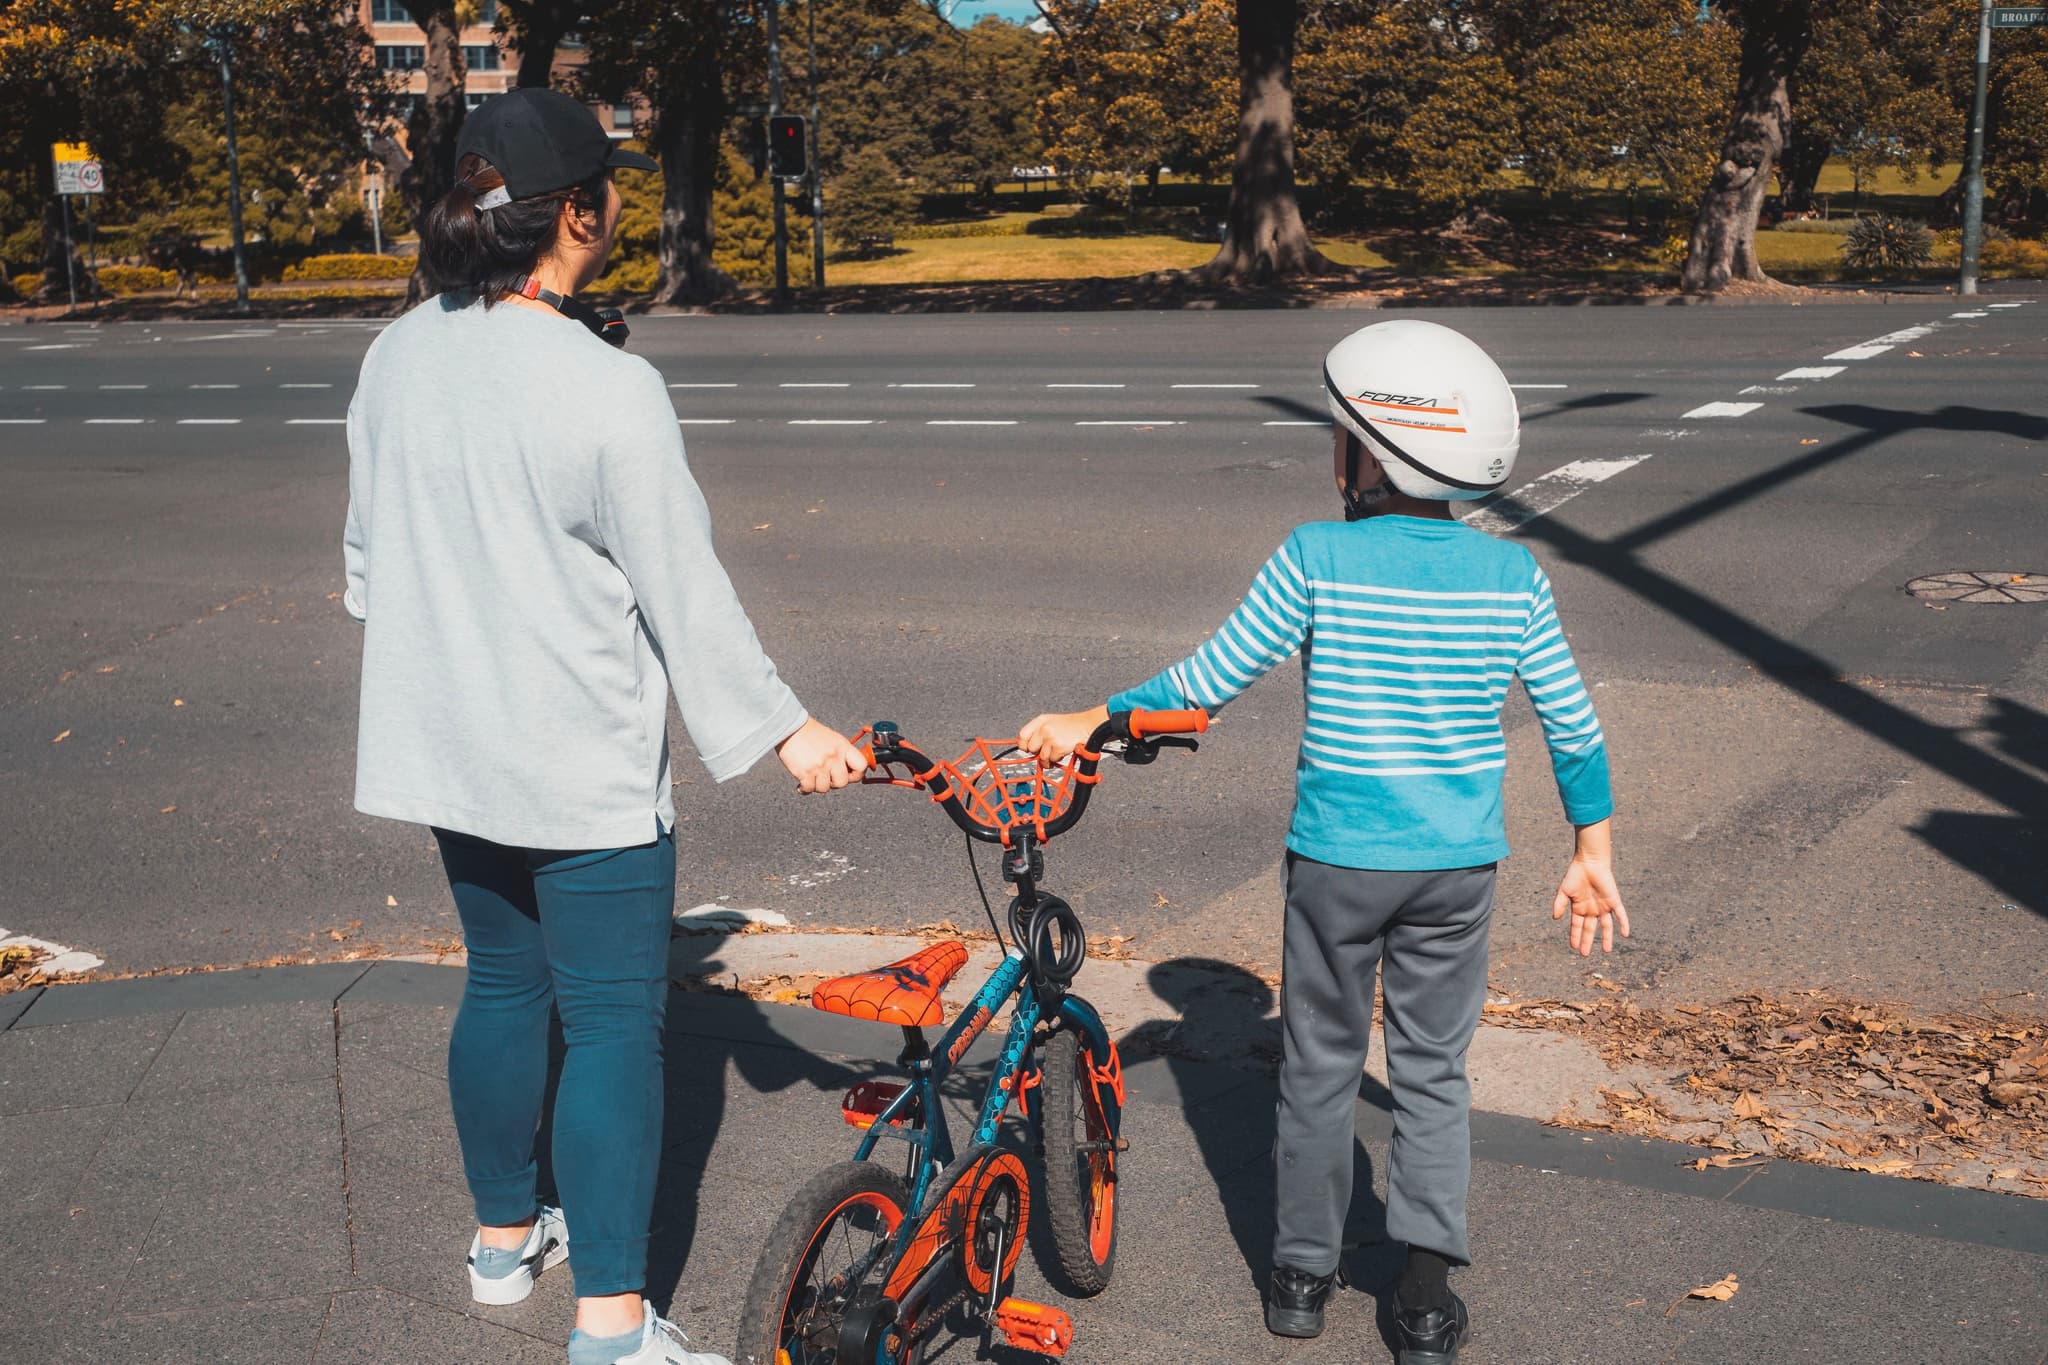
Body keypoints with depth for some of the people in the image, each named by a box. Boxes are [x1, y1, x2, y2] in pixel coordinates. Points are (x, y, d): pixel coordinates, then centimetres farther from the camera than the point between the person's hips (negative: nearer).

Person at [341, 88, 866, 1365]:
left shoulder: (399, 355, -1)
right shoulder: (608, 390, -22)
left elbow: (369, 546, 11)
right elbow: (685, 595, -15)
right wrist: (783, 729, -4)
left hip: (444, 738, 7)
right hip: (586, 767, -7)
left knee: (502, 982, 22)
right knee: (616, 1024, 1)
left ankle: (504, 1235, 38)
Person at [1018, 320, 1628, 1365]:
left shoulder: (1316, 558, -12)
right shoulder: (1512, 575, -3)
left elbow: (1210, 681, -7)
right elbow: (1573, 727, 2)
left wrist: (1089, 721, 5)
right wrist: (1592, 856, 14)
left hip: (1336, 863, -2)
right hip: (1458, 868, 2)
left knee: (1319, 1069, 15)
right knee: (1432, 1073, 15)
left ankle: (1302, 1276, 27)